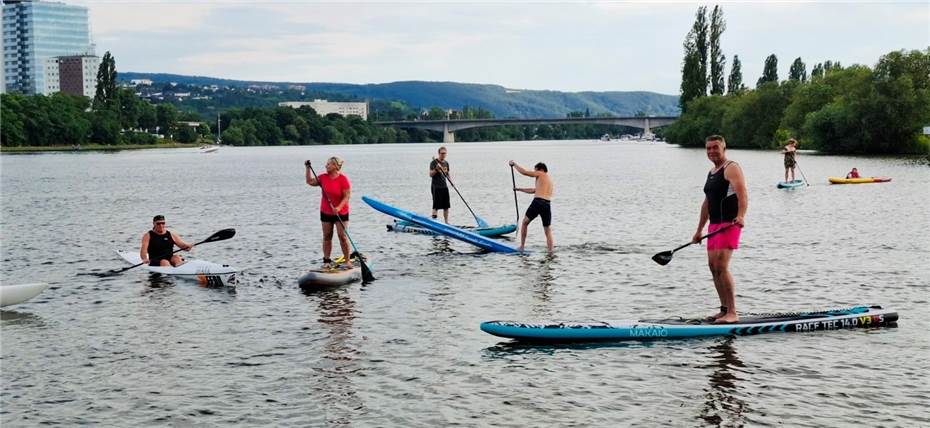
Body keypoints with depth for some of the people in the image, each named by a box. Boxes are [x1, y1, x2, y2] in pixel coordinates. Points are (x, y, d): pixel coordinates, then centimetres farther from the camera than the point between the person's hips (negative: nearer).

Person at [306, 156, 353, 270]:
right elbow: (310, 181, 10)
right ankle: (327, 261, 14)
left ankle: (348, 261, 0)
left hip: (341, 213, -5)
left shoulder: (343, 179, -15)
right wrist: (308, 168, 1)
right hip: (325, 212, 5)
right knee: (327, 236, 7)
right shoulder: (323, 178, 2)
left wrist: (339, 207, -29)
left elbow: (347, 196, -18)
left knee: (342, 236, -7)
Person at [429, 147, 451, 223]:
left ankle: (446, 222, 18)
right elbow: (431, 174, -15)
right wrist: (436, 169, -30)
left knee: (446, 206, 9)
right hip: (436, 187, -6)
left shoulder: (446, 163, 11)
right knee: (436, 206, -7)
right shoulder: (434, 162, -9)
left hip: (444, 186, 6)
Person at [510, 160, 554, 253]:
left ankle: (521, 247, 13)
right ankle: (550, 251, 2)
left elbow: (524, 172, 3)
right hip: (547, 205, 6)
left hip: (537, 202, -6)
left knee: (524, 223, 13)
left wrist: (514, 164, 17)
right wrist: (519, 189, 39)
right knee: (547, 230, 12)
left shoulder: (541, 174, 5)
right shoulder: (549, 180, 28)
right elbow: (533, 190, 36)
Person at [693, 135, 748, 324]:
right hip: (715, 224, 10)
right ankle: (724, 309, 18)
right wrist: (699, 230, 24)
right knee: (713, 267, 10)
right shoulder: (711, 172, 20)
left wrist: (740, 216, -39)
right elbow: (707, 203, 25)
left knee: (721, 267, -17)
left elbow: (743, 195, -22)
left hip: (729, 224, -10)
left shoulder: (731, 168, -8)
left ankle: (732, 313, -15)